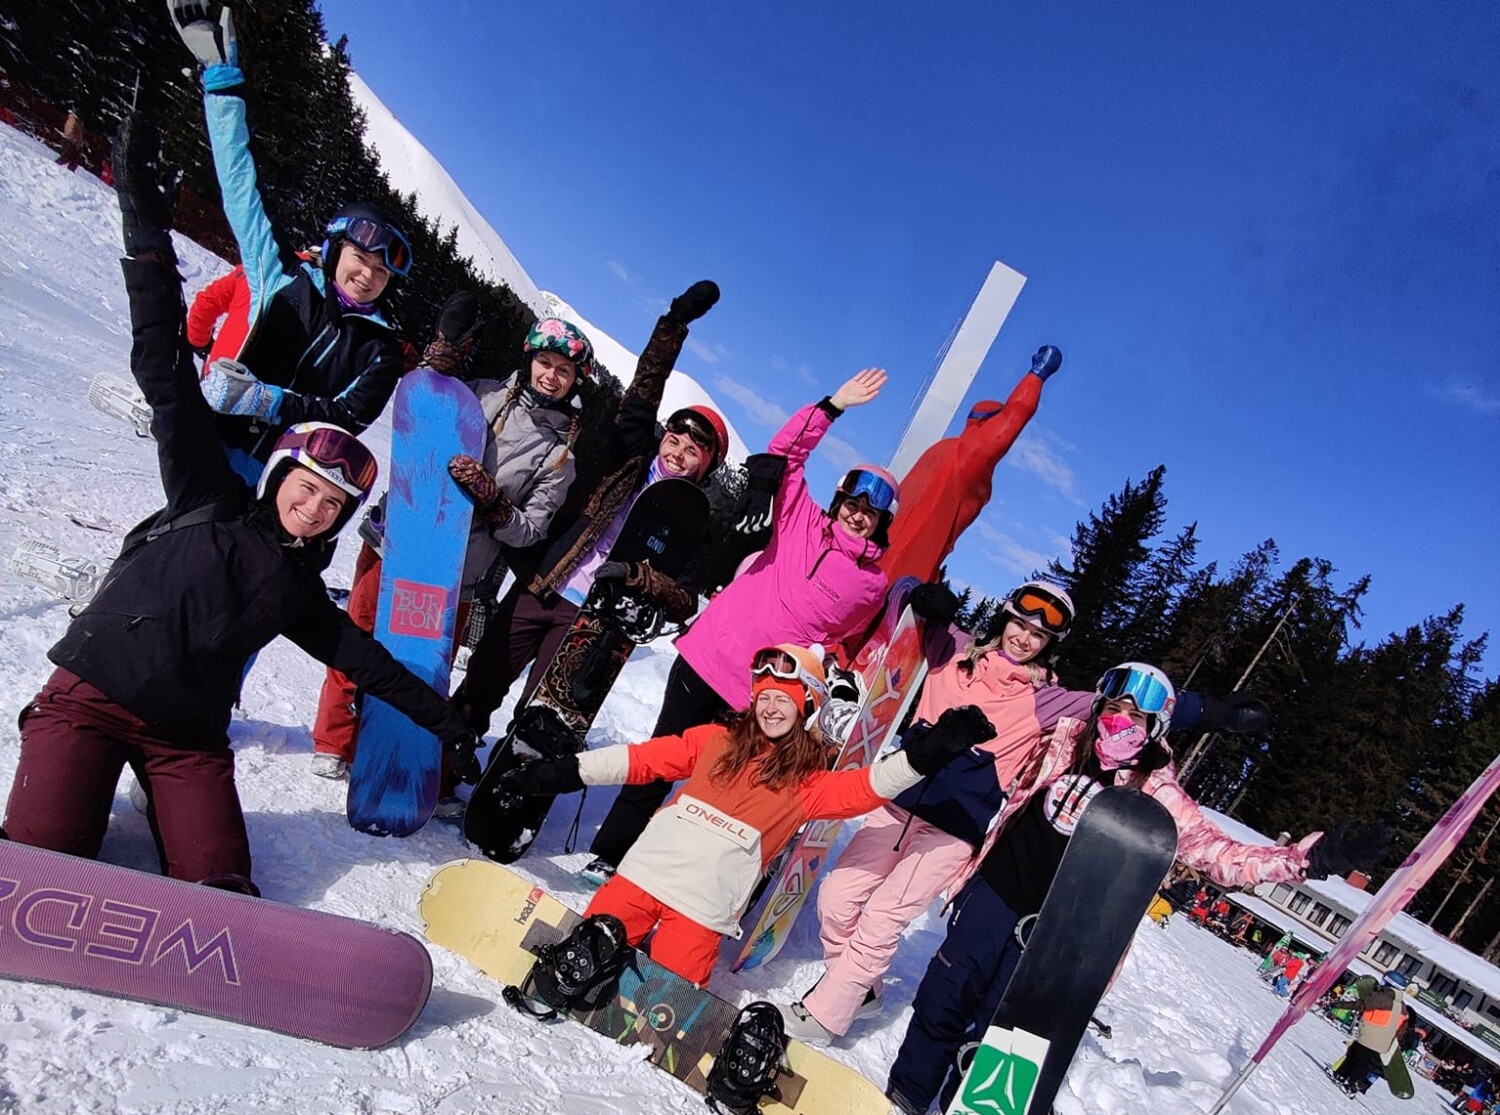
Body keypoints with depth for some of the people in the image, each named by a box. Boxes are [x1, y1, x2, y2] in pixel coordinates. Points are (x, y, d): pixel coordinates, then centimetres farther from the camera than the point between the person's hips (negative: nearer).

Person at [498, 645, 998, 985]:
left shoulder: (808, 783, 5)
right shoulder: (715, 740, 11)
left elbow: (863, 788, -11)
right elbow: (645, 758, 8)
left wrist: (924, 754, -25)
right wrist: (569, 771, 3)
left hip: (706, 905, -2)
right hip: (646, 869, 2)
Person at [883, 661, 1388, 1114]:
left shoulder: (1156, 794, -9)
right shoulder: (1064, 741, -2)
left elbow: (1218, 851, -15)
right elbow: (1017, 796, 13)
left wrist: (1308, 857, -25)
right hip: (996, 891, 2)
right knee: (945, 996, 9)